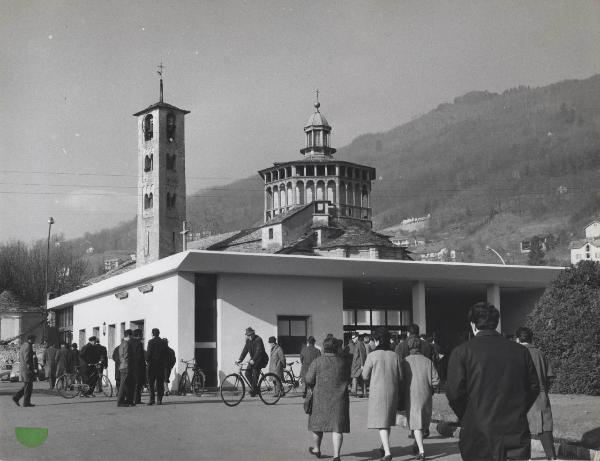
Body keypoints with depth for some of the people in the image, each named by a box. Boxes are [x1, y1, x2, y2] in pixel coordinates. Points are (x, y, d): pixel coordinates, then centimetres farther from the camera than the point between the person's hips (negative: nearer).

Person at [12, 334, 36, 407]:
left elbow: (20, 359, 21)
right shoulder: (28, 346, -15)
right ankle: (26, 402, 1)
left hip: (22, 369, 10)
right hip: (27, 369, -10)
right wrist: (31, 369, -19)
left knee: (26, 386, 15)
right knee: (28, 386, -3)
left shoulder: (23, 346, 16)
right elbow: (27, 359, -21)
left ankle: (16, 397, 8)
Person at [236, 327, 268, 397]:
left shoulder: (258, 339, -18)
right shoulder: (248, 341, 4)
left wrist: (253, 360, -38)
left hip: (261, 359, -7)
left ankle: (254, 389, -11)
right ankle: (255, 388, 7)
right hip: (253, 359, 7)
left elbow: (259, 351, -28)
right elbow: (245, 350, 4)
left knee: (255, 372, -19)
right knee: (247, 373, -6)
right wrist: (240, 360, -7)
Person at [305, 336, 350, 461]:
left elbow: (309, 380, -8)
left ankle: (316, 448, 35)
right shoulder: (341, 362, 0)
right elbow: (347, 380, 6)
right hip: (339, 398, 1)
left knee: (318, 422, 18)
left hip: (321, 397, -1)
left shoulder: (317, 362, -7)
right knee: (337, 427, 1)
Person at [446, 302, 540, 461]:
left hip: (479, 436, -2)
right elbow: (534, 387, 9)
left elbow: (454, 392, -8)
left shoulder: (461, 352, -5)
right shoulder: (521, 351, 6)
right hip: (517, 433, 2)